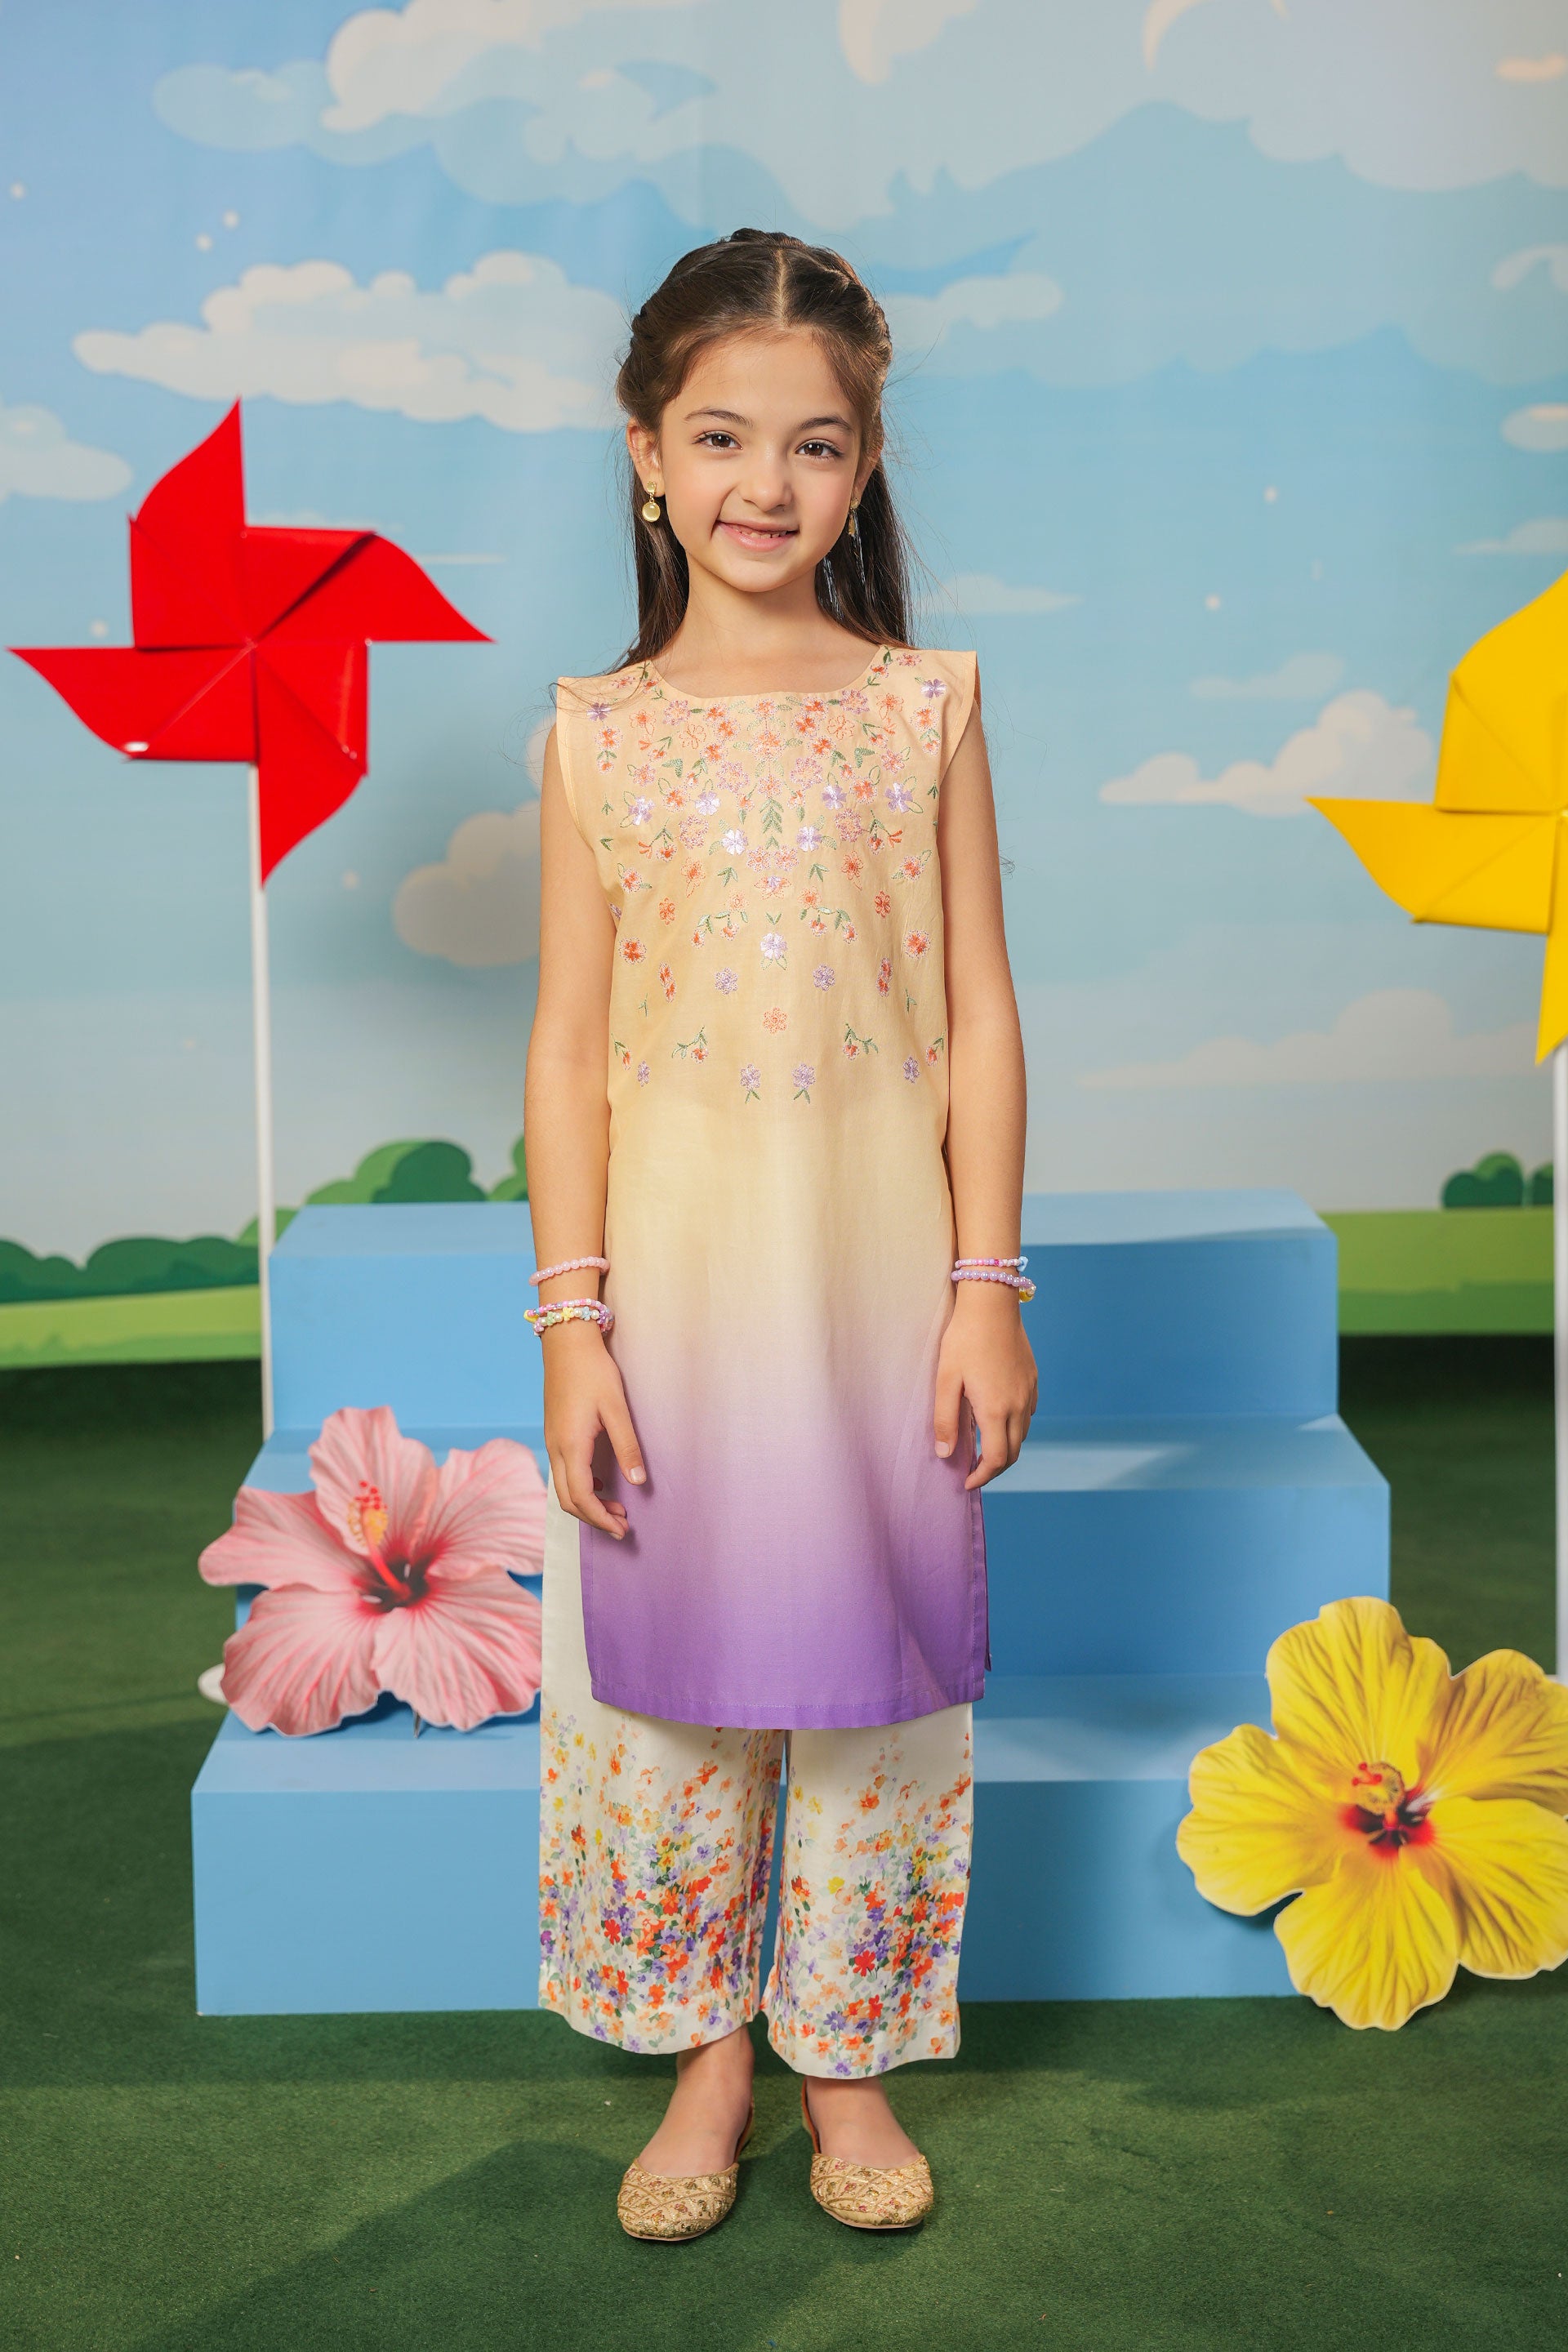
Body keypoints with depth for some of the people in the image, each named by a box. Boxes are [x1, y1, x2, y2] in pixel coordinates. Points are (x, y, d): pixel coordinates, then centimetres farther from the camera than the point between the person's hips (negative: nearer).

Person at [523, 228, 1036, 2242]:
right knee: (670, 1667, 9)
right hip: (674, 1262, 1)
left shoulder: (925, 706, 0)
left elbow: (976, 1018, 0)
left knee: (872, 1661, 10)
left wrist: (984, 1286, -5)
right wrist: (574, 1322, -5)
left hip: (880, 1261, 0)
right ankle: (704, 2060, 30)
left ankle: (848, 2059, 30)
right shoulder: (599, 732, 1)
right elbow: (568, 1050, 0)